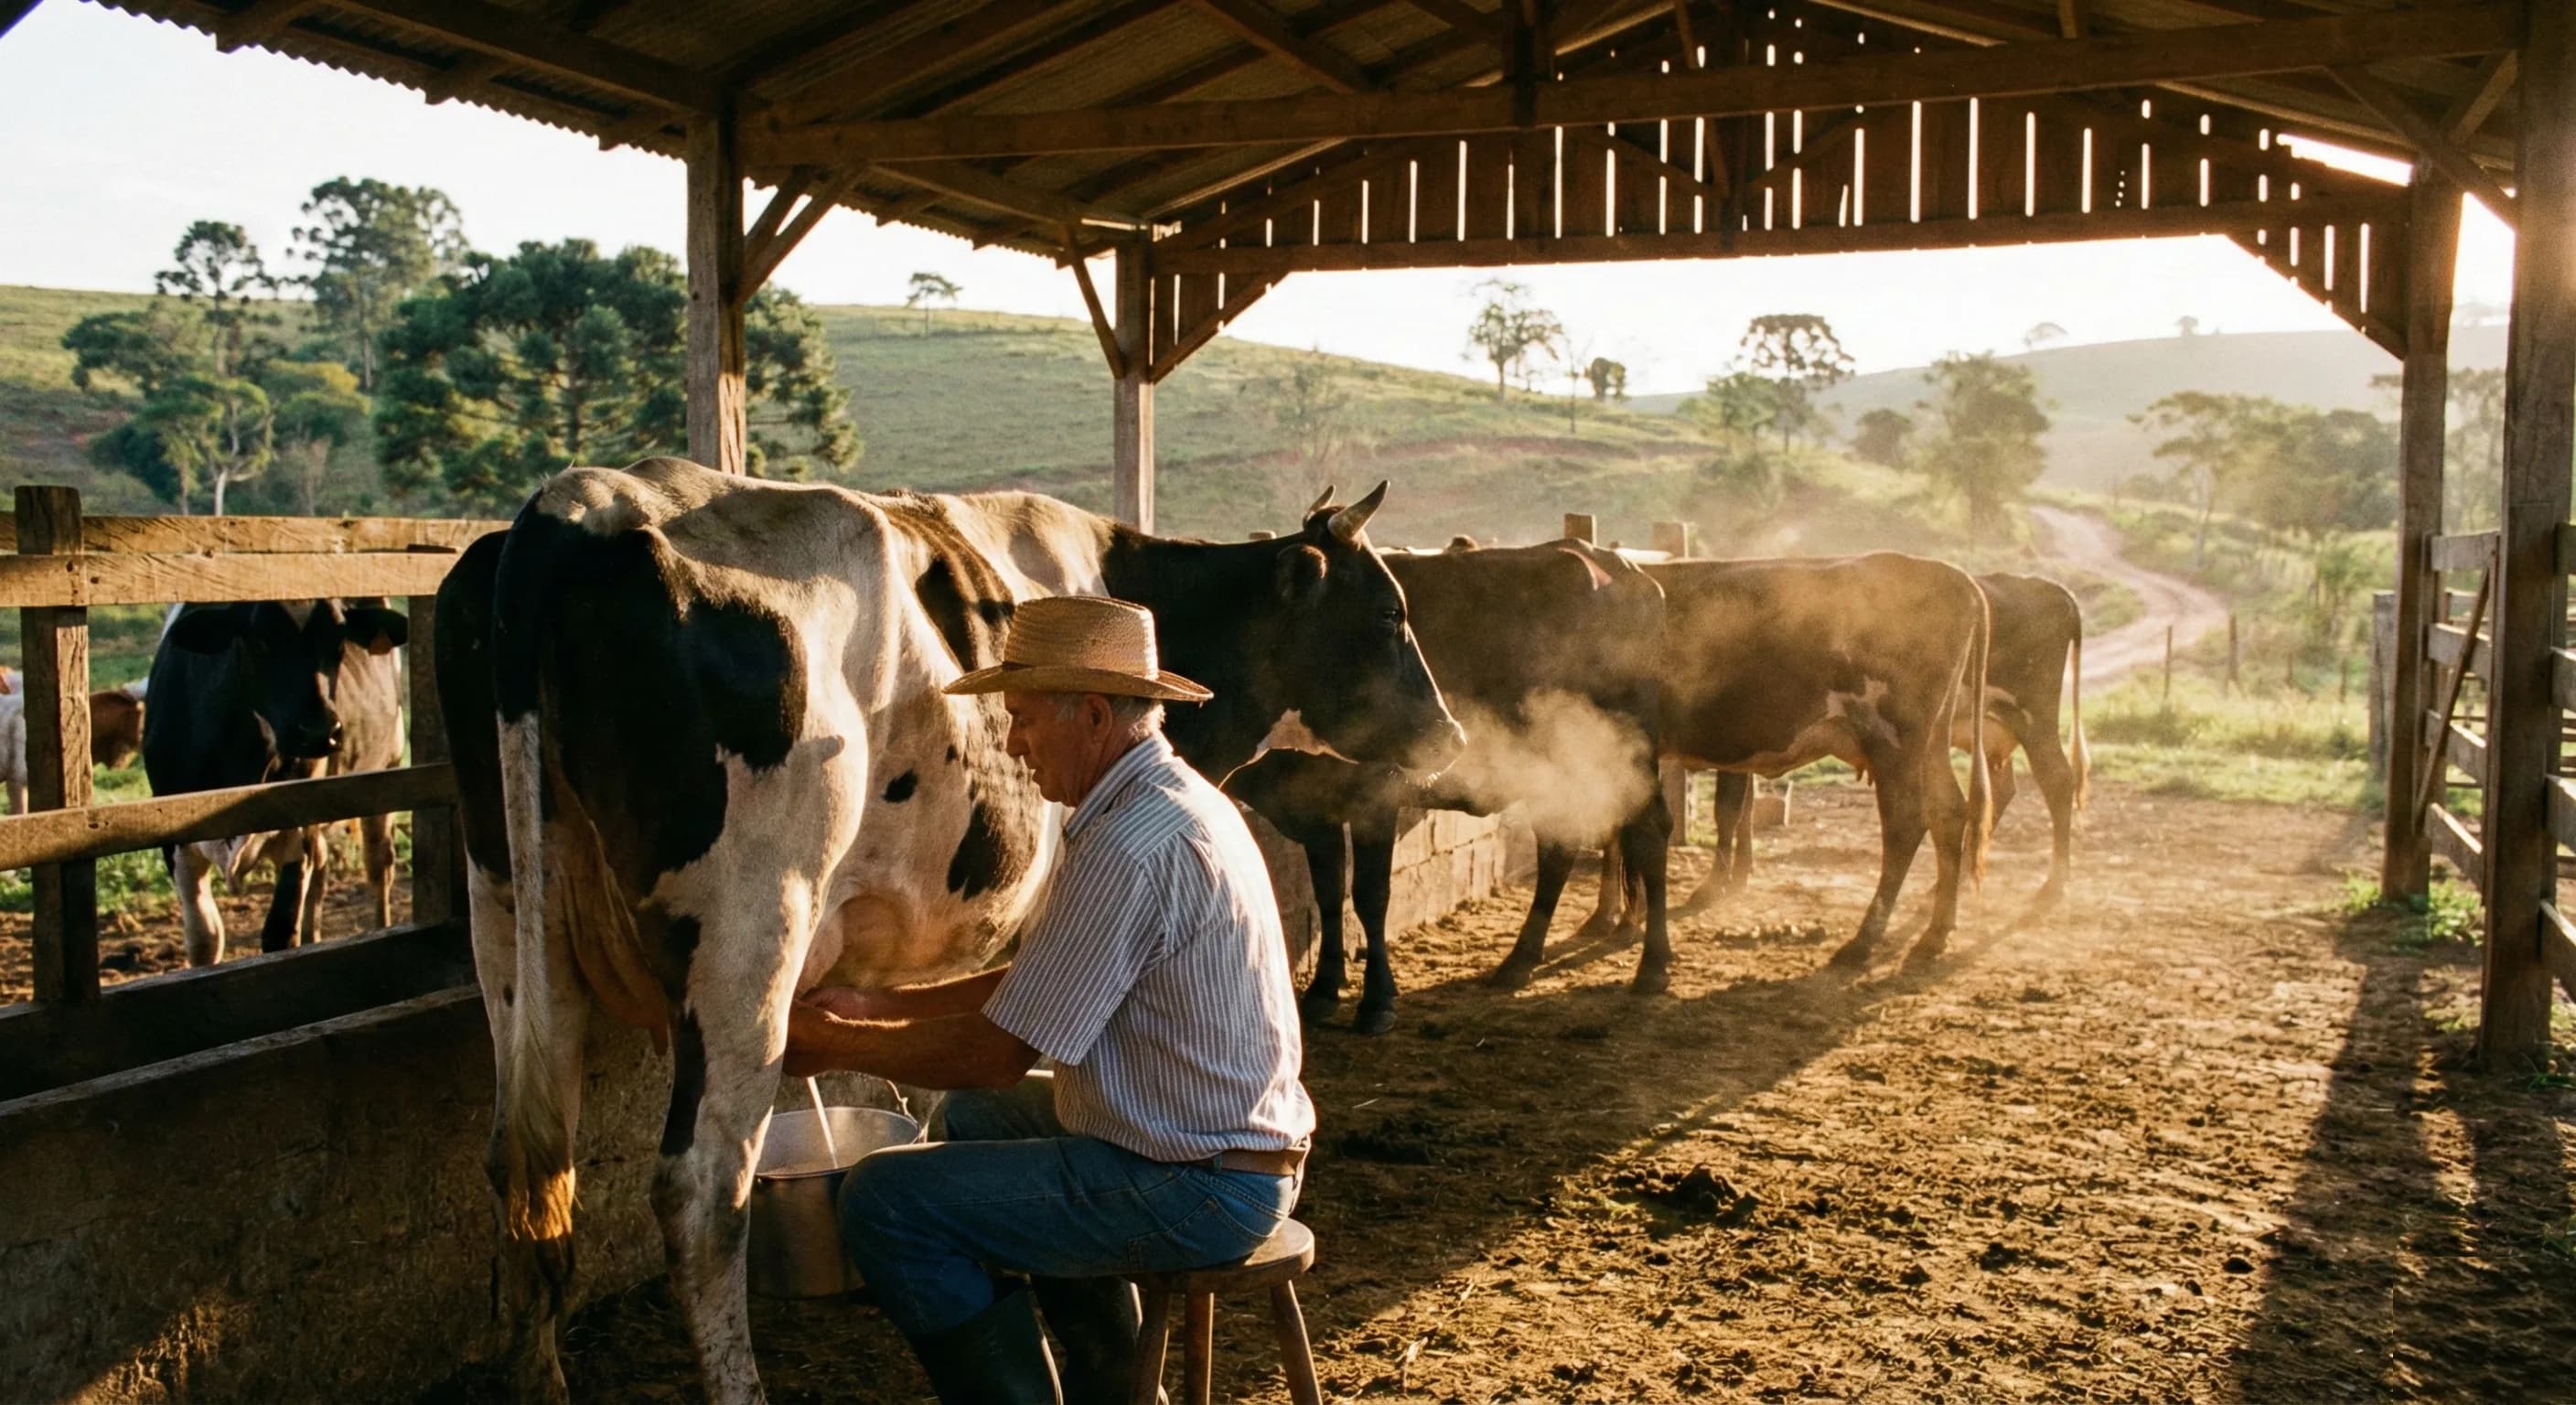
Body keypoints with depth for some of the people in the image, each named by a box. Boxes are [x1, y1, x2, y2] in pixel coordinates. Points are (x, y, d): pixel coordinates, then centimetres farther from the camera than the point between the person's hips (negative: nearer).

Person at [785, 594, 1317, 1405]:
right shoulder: (1174, 799, 8)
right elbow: (1036, 984, 15)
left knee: (886, 1205, -11)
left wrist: (836, 1044, -4)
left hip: (1198, 1187, -10)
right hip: (1237, 1139, 10)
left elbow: (998, 1053, -19)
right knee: (974, 1117, 27)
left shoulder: (1128, 846, -23)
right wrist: (879, 1006, 11)